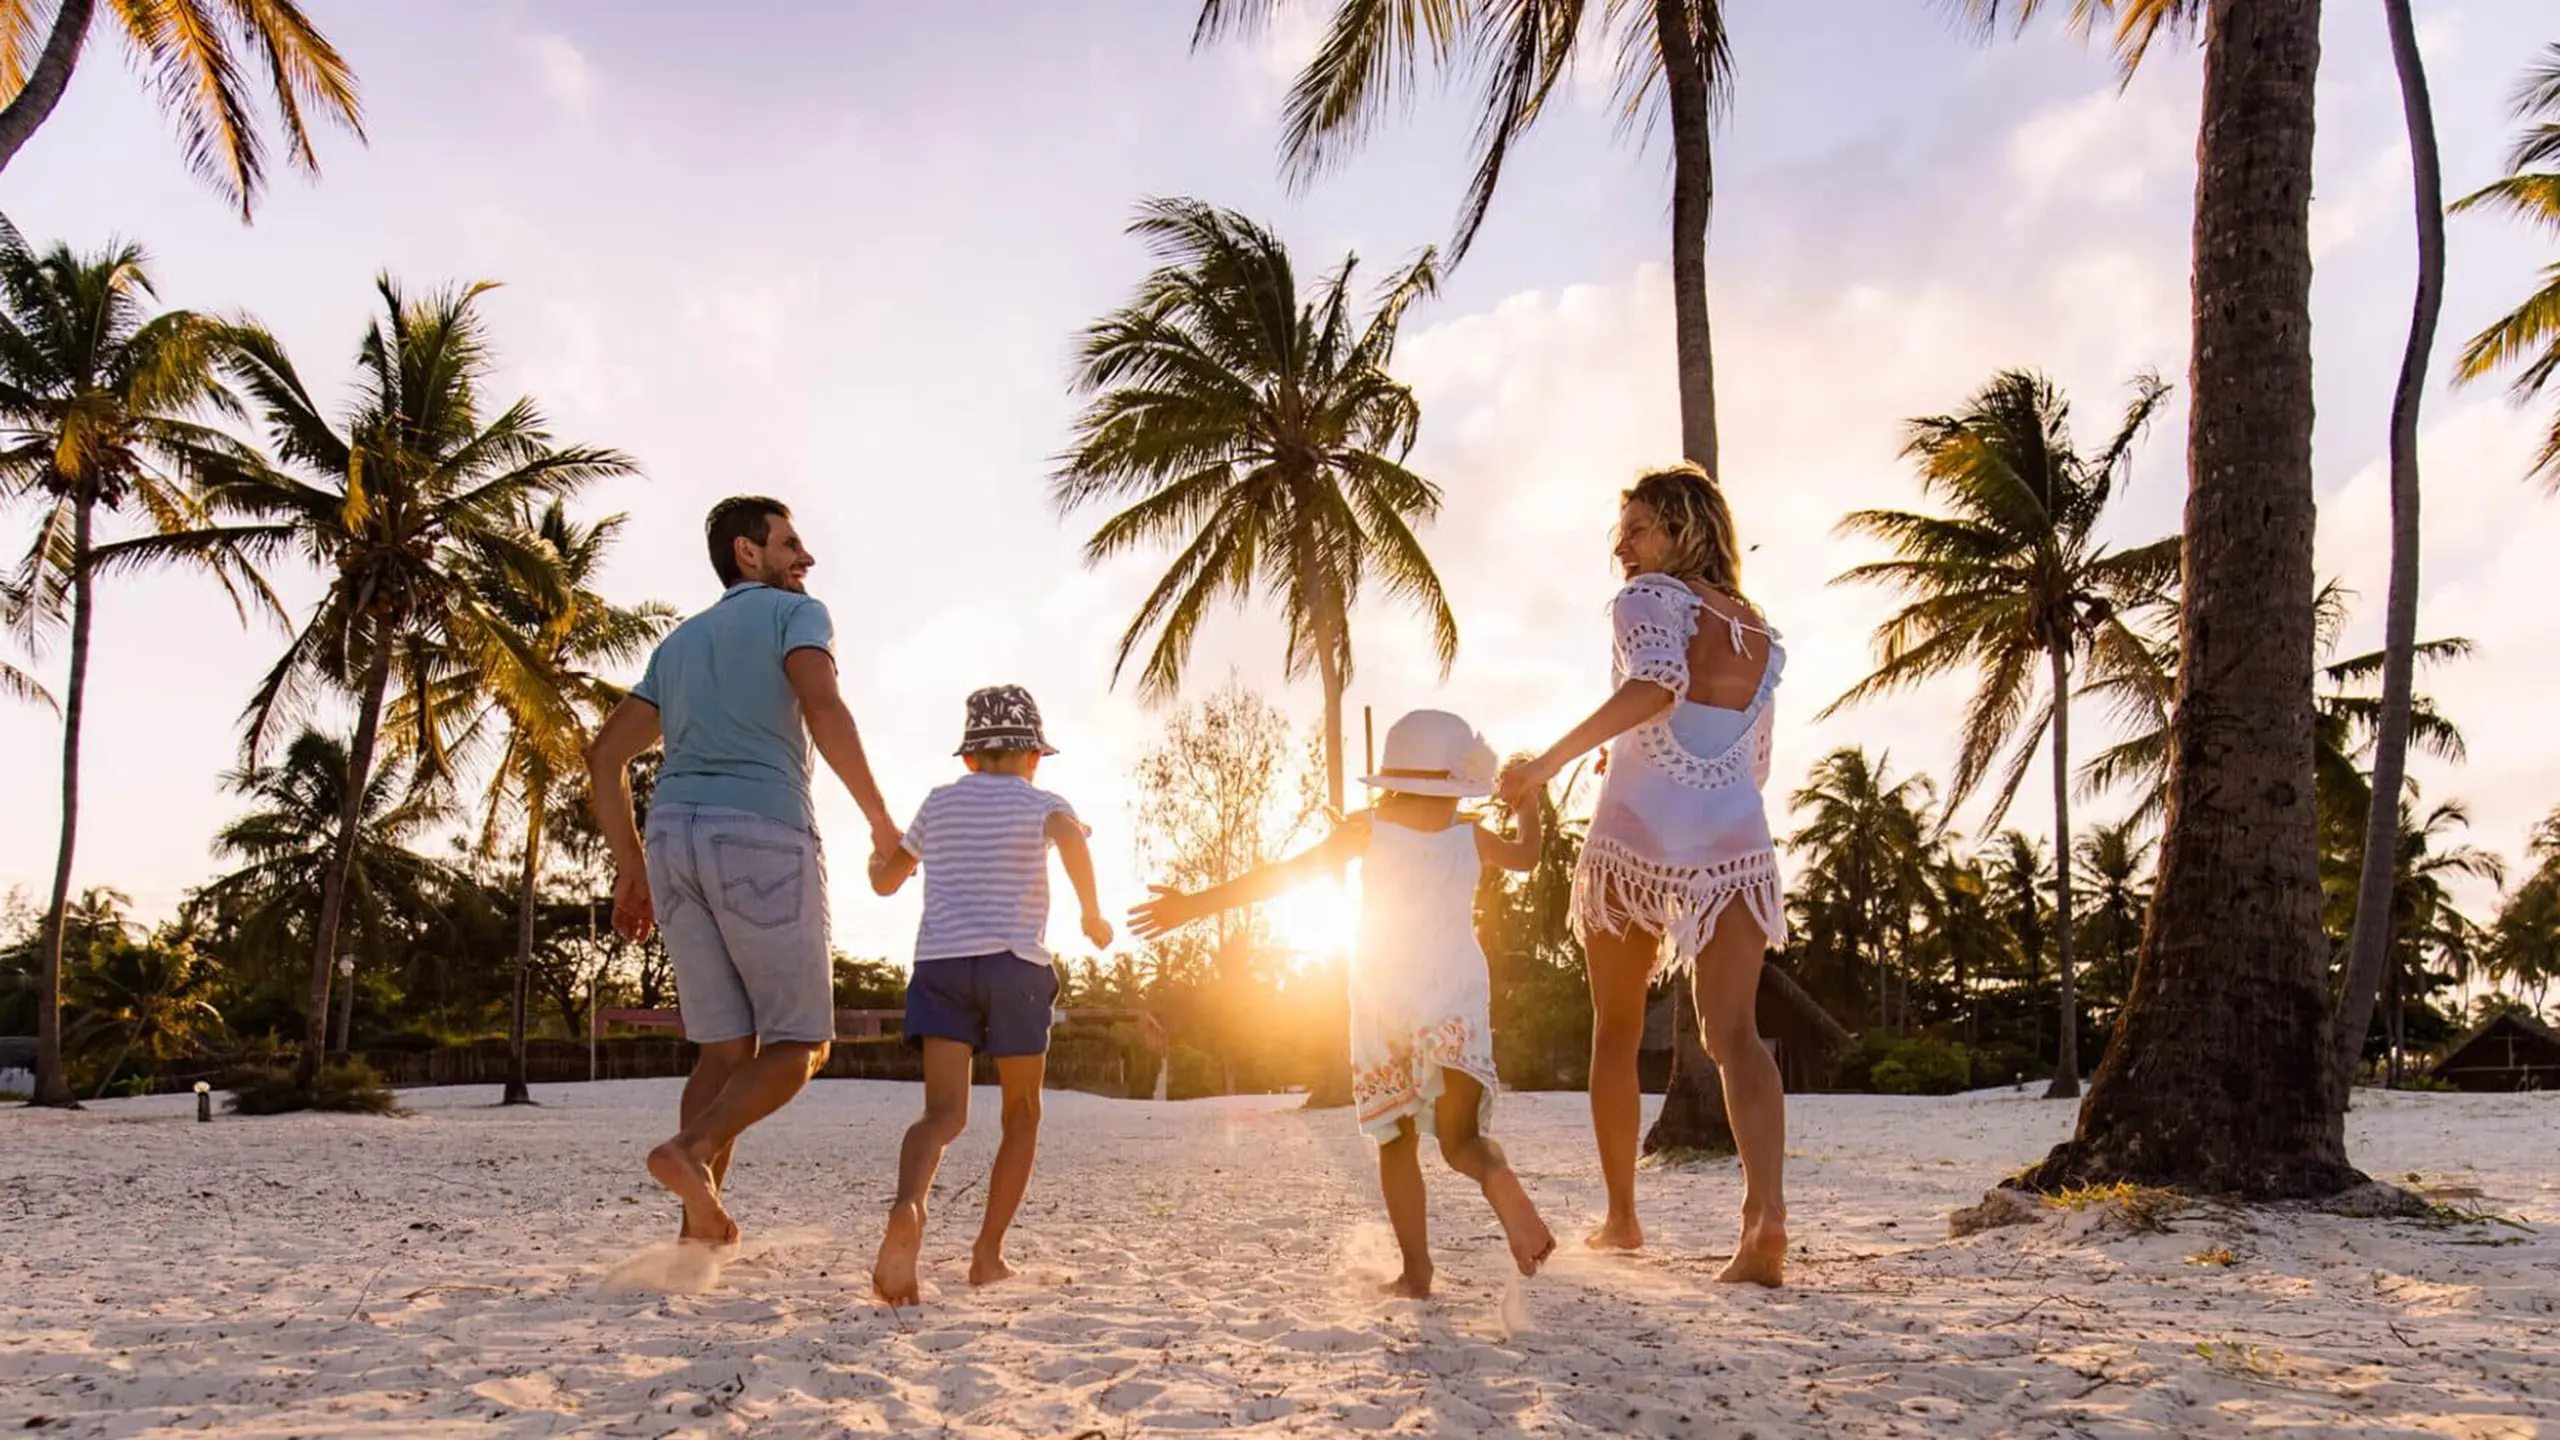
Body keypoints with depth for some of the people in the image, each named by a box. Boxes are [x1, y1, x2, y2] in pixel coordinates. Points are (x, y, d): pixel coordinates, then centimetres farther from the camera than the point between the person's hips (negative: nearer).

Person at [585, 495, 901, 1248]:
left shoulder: (680, 641, 27)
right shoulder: (797, 613, 6)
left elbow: (605, 756, 20)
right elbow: (823, 709, -14)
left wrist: (632, 868, 20)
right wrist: (879, 817, -7)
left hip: (677, 840, 7)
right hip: (765, 841, -6)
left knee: (727, 1049, 9)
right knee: (799, 1044, 2)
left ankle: (698, 1236, 0)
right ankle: (691, 1149, -23)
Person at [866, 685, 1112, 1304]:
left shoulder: (939, 802, 19)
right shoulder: (1040, 803, 8)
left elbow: (885, 879, 28)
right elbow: (1069, 835, -18)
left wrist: (885, 856, 50)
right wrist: (1092, 913, -8)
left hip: (939, 963, 2)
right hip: (1013, 963, -2)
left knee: (944, 1113, -8)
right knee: (1022, 1114, 14)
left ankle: (908, 1208, -40)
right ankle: (988, 1253, 9)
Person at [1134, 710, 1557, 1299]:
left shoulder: (1368, 827, -2)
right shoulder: (1472, 837, 3)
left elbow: (1290, 872, -8)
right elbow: (1528, 856, 23)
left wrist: (1196, 905, -7)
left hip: (1382, 1005, 0)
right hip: (1456, 1005, 1)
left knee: (1397, 1141, 11)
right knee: (1458, 1137, -3)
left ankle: (1416, 1269, 8)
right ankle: (1498, 1177, -38)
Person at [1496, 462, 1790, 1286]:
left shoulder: (1652, 597, -1)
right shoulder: (1759, 633, 19)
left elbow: (1657, 683, -23)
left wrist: (1551, 761, -30)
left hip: (1637, 836, -4)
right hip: (1736, 842, 4)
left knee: (1616, 1032, 13)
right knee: (1733, 1032, -5)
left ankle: (1621, 1217, 23)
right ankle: (1768, 1213, -26)